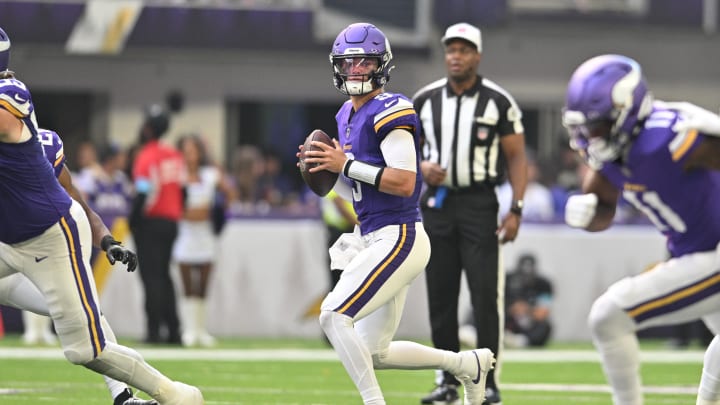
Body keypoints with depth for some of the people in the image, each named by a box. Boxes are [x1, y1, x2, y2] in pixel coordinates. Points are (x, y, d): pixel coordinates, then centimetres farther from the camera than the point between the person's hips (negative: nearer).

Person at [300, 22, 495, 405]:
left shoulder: (389, 111, -13)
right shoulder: (347, 115, 15)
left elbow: (404, 182, -23)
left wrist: (347, 165, -20)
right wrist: (327, 168, 4)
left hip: (398, 239, -10)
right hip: (374, 240, 10)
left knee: (334, 316, -20)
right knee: (374, 355, 13)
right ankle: (469, 364, 28)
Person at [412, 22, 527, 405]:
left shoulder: (498, 102, -4)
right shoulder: (426, 100, 5)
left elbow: (516, 159, -1)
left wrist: (516, 210, -10)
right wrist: (421, 167, -6)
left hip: (479, 204, -3)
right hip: (438, 202, 3)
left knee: (486, 296, -8)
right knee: (440, 297, 5)